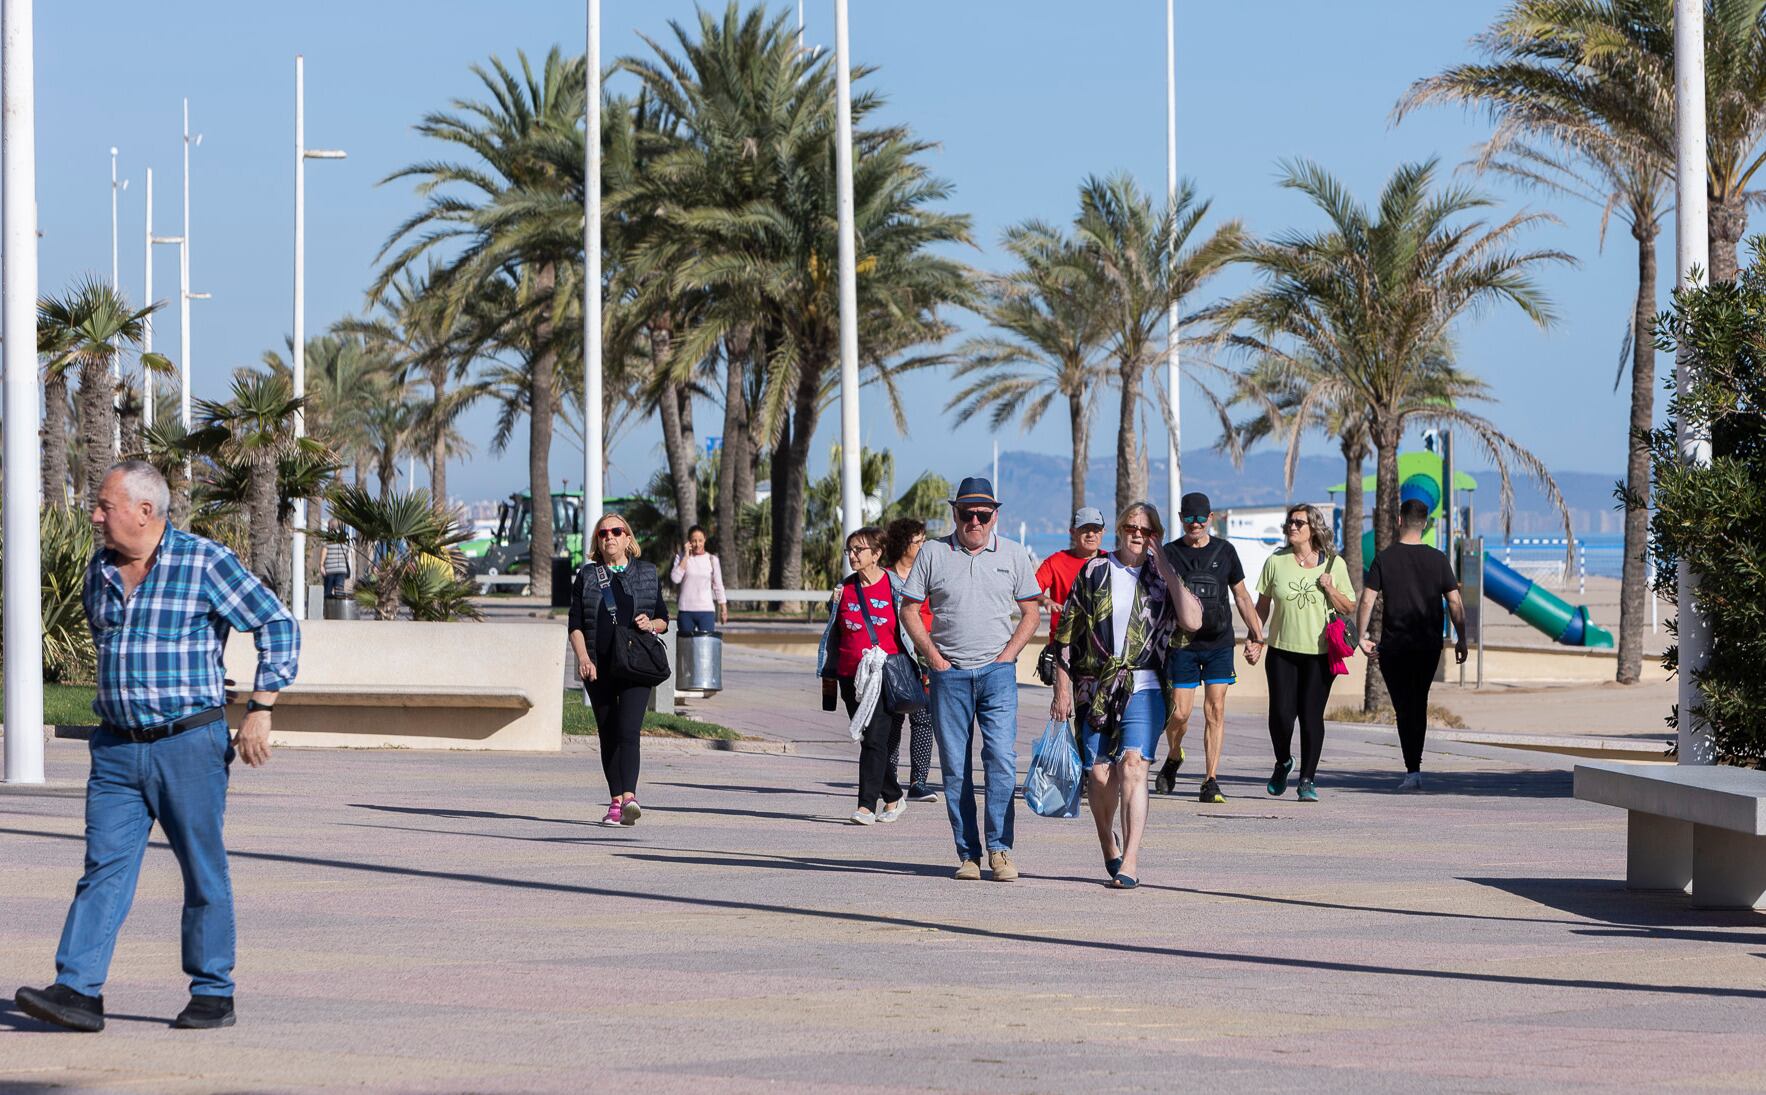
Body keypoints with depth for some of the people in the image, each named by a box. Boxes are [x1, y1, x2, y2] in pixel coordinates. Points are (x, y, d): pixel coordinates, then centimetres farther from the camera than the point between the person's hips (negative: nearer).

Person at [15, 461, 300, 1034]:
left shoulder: (205, 562, -8)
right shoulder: (100, 571, 9)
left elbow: (279, 627, -5)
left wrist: (260, 709, -10)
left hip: (188, 744, -5)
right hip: (116, 749, 5)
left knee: (204, 872, 2)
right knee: (105, 866, -4)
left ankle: (213, 993, 12)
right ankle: (78, 991, -10)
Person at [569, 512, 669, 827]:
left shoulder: (647, 574, 10)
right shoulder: (586, 577, 10)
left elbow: (664, 620, 15)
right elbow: (575, 624, 5)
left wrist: (651, 624, -8)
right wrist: (582, 658, -10)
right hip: (599, 666, 2)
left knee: (628, 730, -17)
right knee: (607, 734, 5)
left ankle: (629, 797, -28)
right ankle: (615, 801, 11)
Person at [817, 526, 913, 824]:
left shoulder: (895, 588, -2)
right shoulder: (844, 589, 11)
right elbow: (833, 635, 18)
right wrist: (828, 675, 16)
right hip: (851, 677, 5)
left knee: (876, 740, -13)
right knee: (869, 741, 9)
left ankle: (867, 805, -14)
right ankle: (894, 798, 24)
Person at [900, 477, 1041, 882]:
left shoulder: (1013, 554, 7)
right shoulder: (934, 553, 4)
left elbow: (1030, 613, 12)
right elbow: (910, 610, 7)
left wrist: (1007, 654, -1)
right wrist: (933, 656, -3)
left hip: (997, 671, 0)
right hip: (949, 674, 1)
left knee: (1002, 759, -13)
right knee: (955, 768, 1)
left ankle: (999, 849, -8)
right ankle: (967, 854, 7)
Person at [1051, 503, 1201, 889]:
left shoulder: (1162, 578, 9)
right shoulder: (1094, 572, 9)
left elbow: (1192, 621, -7)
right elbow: (1067, 633, 9)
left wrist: (1166, 570, -8)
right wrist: (1062, 690, 3)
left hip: (1143, 689, -1)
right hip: (1094, 690, 1)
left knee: (1132, 766, -18)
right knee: (1100, 775, 1)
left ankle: (1130, 861, -21)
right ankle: (1108, 846, 28)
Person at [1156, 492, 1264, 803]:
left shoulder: (1224, 551, 8)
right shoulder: (1169, 554, 3)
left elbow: (1241, 595, 15)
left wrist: (1256, 632, 8)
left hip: (1219, 643, 1)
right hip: (1182, 645, -1)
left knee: (1215, 710, -5)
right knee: (1179, 713, -4)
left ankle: (1211, 781, -1)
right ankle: (1173, 758, 28)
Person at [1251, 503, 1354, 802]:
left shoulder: (1334, 564, 3)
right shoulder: (1276, 562, 4)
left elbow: (1349, 609, 7)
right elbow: (1262, 606, 11)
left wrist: (1330, 589, -10)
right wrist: (1254, 639, 2)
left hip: (1319, 653, -1)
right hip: (1282, 651, 1)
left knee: (1311, 716, -4)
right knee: (1281, 713, -7)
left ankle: (1307, 780, 6)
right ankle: (1283, 763, 22)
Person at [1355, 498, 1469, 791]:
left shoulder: (1384, 559, -4)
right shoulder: (1438, 560, 0)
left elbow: (1367, 600, -8)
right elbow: (1455, 603, -1)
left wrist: (1362, 637, 0)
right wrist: (1461, 639, 8)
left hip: (1394, 646, -2)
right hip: (1429, 645, 2)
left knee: (1404, 707, 0)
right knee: (1419, 703, 16)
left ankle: (1413, 770, -8)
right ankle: (1414, 766, 20)